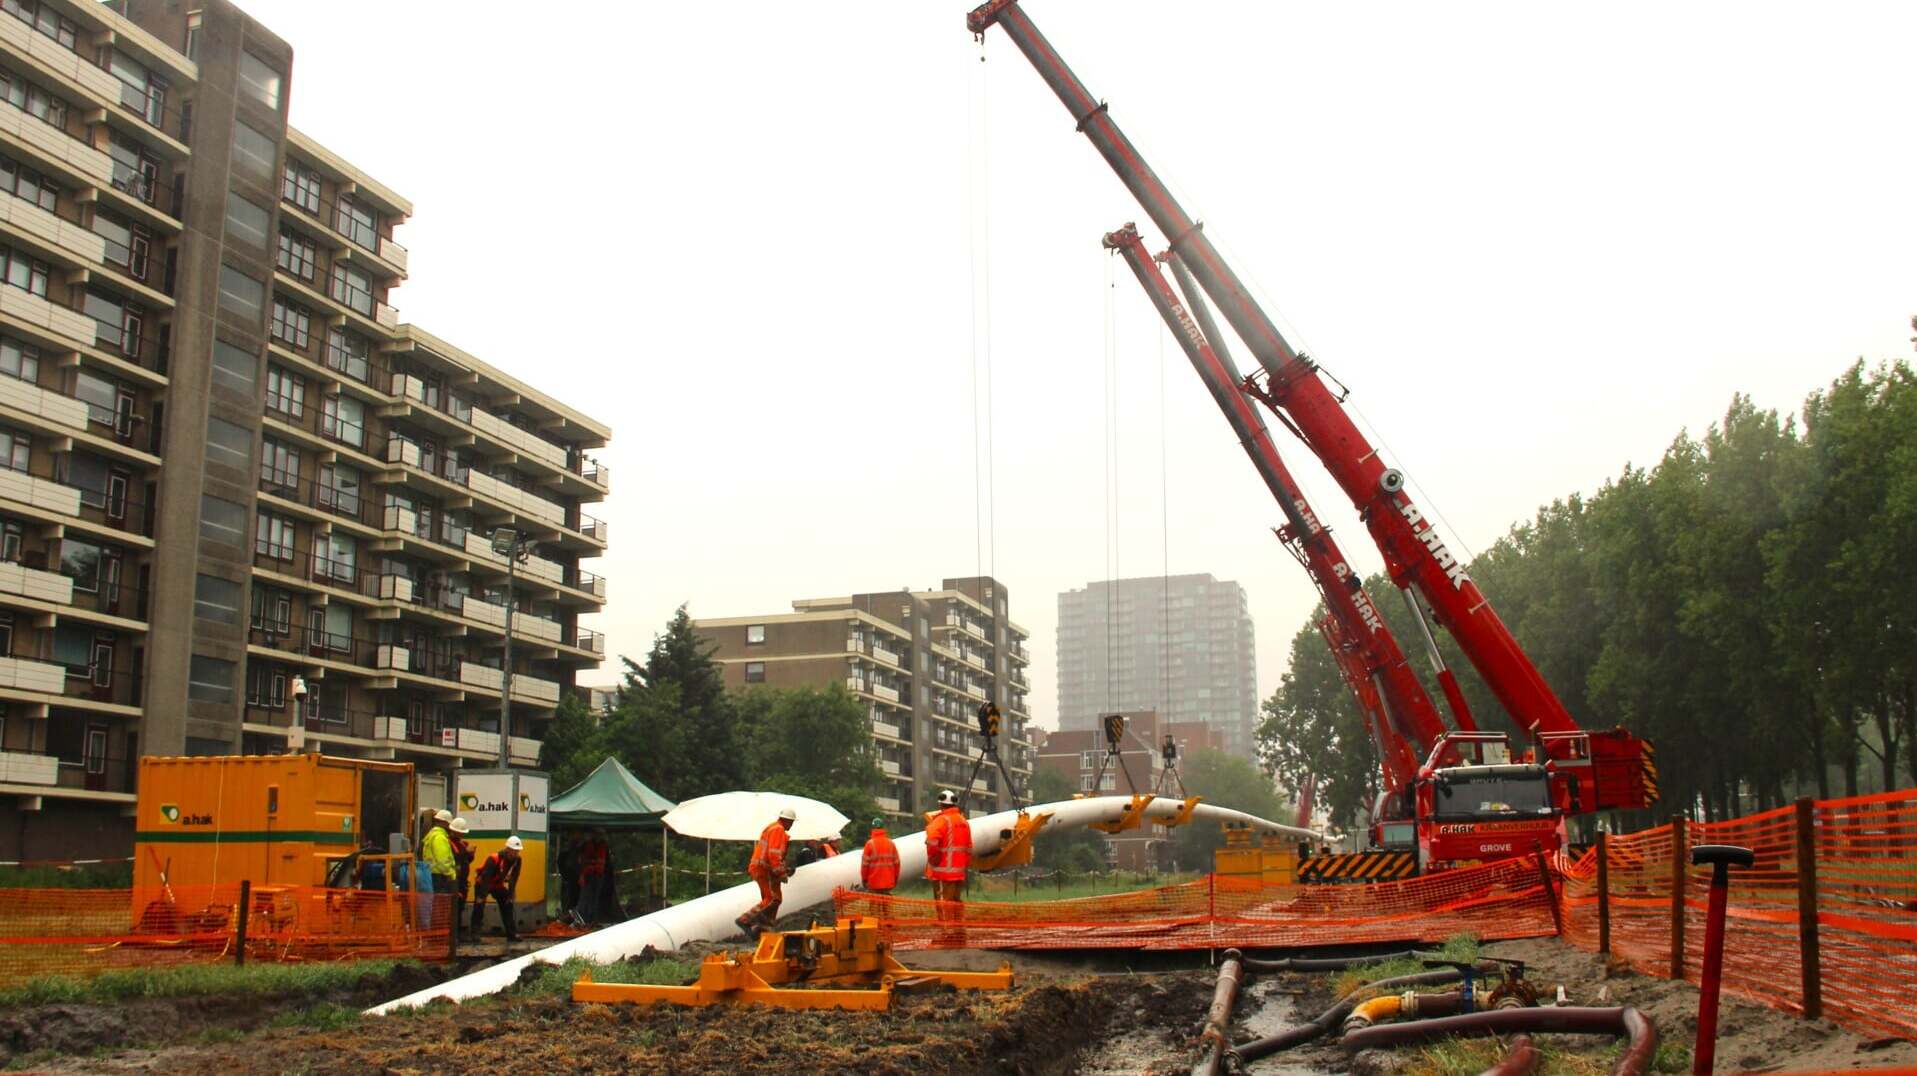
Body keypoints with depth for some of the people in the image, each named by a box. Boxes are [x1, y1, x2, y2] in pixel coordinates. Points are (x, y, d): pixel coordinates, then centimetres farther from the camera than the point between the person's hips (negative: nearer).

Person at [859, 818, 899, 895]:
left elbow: (865, 863, -9)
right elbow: (896, 862, 3)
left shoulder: (870, 843, -9)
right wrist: (896, 879, 14)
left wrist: (864, 879, 2)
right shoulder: (891, 843, 3)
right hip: (889, 884, 4)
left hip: (874, 884, -4)